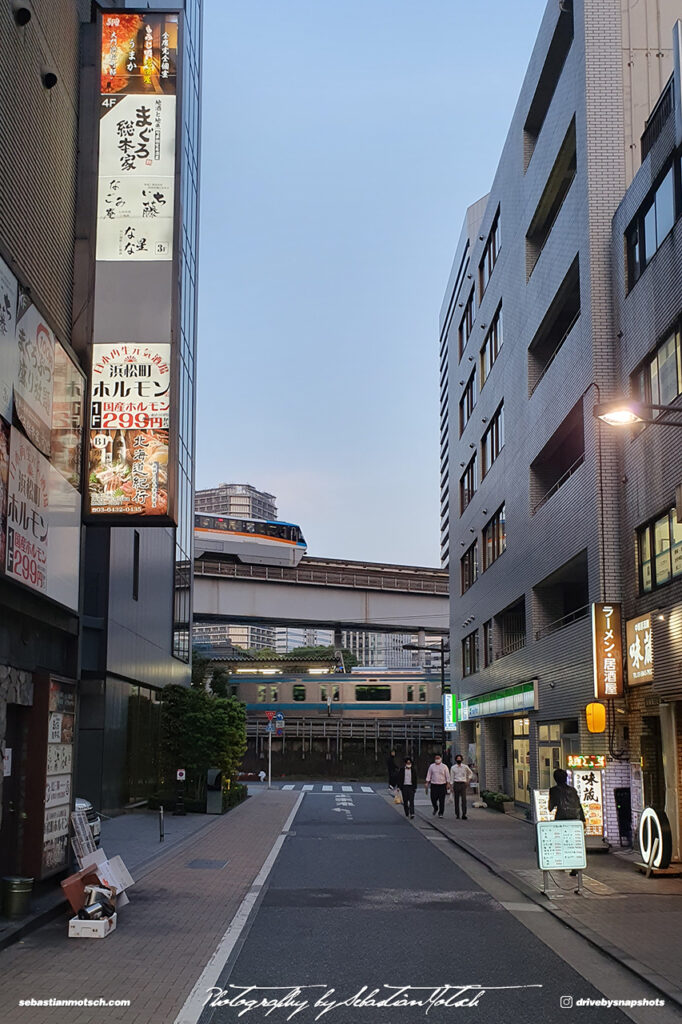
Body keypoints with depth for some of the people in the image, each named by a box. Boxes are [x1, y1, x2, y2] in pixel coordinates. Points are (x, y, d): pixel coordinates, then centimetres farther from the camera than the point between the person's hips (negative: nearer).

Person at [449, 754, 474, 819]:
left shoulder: (465, 767, 5)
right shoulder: (453, 768, 5)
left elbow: (471, 773, 21)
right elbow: (451, 777, 6)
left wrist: (468, 780, 8)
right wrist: (451, 787, 1)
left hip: (463, 784, -1)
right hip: (456, 784, 1)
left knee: (464, 799, -11)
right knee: (456, 800, 4)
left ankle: (464, 814, -14)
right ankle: (457, 814, 16)